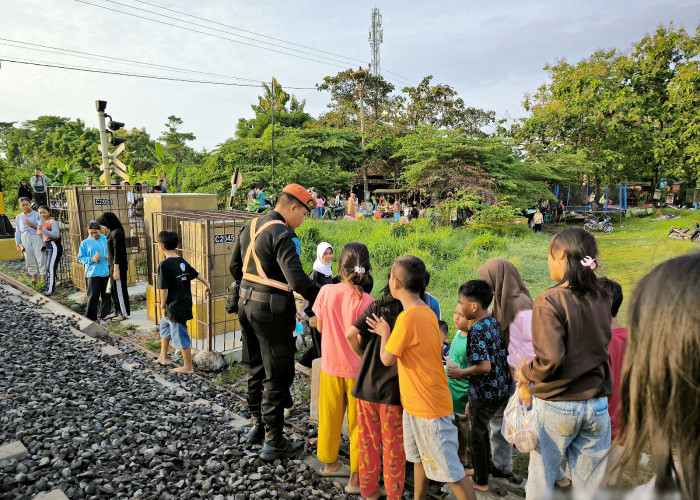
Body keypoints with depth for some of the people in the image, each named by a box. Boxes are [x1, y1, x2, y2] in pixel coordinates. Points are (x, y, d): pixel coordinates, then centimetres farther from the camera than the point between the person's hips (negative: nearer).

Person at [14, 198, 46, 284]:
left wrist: (32, 225, -15)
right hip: (25, 239, 4)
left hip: (36, 238, -4)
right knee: (29, 259, 3)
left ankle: (43, 276, -4)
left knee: (40, 258, -9)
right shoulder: (19, 217, 15)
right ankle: (34, 276, 15)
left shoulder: (37, 215, 3)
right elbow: (17, 231, 17)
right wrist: (18, 244, 13)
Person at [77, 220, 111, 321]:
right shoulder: (85, 243, 4)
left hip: (107, 272, 2)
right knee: (93, 297, -2)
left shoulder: (107, 240, 7)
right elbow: (80, 258, 5)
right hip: (92, 274, -2)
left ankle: (106, 315, 23)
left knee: (106, 296, 10)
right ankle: (90, 318, 7)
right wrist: (92, 259, -12)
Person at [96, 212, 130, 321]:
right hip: (113, 265, 10)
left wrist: (116, 270, -20)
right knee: (113, 289, 17)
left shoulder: (117, 233, -20)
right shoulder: (113, 232, 10)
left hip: (118, 266, -10)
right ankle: (116, 311, 29)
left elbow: (117, 253, -21)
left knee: (119, 289, 0)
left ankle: (123, 314, 11)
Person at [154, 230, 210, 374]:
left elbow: (164, 289, -18)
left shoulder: (164, 264, -18)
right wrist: (207, 285, 34)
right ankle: (163, 357, 37)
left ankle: (188, 367, 13)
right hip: (186, 302, 9)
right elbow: (197, 274, 17)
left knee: (180, 336, 2)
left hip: (175, 306, -9)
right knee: (164, 324, 27)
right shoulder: (182, 262, 4)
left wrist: (163, 307, -7)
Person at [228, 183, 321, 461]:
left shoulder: (250, 227, 9)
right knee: (278, 376, 3)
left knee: (255, 368, 22)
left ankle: (257, 424, 37)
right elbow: (297, 280, -28)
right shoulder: (283, 236, -19)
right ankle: (273, 442, 13)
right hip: (271, 310, -9)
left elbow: (235, 266, 18)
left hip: (246, 303, 9)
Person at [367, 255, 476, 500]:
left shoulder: (408, 317, -24)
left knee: (450, 469, 1)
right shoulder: (427, 312, 5)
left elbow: (387, 359, -16)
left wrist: (384, 333, -1)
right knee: (419, 458, 23)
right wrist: (390, 333, 8)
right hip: (415, 402, 10)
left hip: (430, 406, -10)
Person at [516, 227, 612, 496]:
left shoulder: (550, 301, -18)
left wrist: (527, 373, -5)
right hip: (597, 404, 5)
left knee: (540, 482, 13)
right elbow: (602, 345, 13)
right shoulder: (601, 298, 1)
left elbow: (550, 359, -22)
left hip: (556, 405, -5)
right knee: (591, 485, 16)